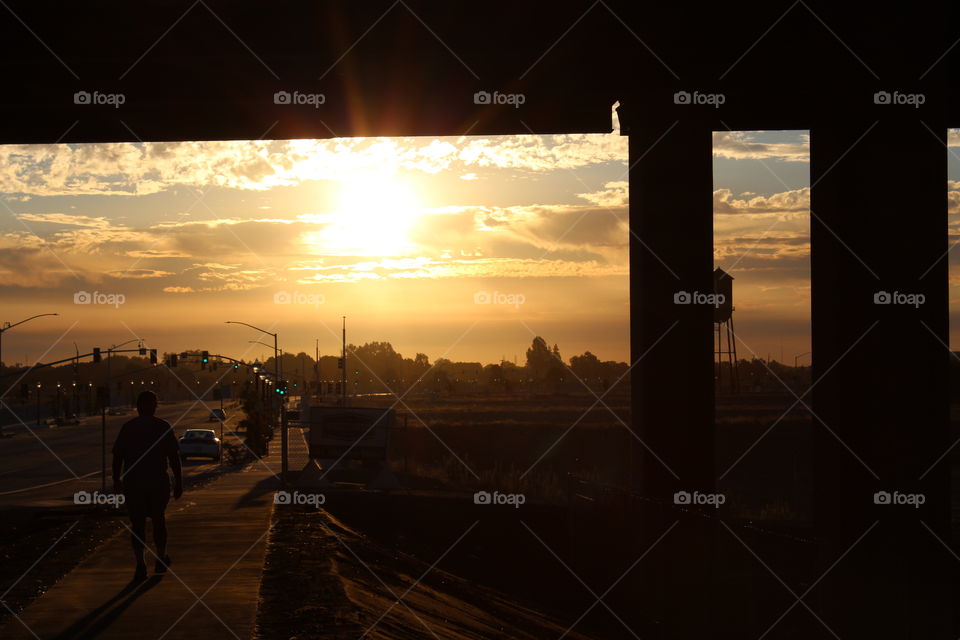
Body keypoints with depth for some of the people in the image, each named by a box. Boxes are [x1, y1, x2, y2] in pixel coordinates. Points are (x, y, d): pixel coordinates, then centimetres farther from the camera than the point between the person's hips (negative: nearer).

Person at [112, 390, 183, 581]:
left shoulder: (127, 428, 0)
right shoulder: (164, 427, -3)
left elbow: (117, 456, 2)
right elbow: (174, 457, -6)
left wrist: (116, 480, 14)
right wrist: (179, 482, 0)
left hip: (133, 484, 0)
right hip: (158, 482, 0)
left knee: (137, 523, 5)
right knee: (158, 519, 19)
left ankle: (140, 564, -8)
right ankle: (160, 559, 28)